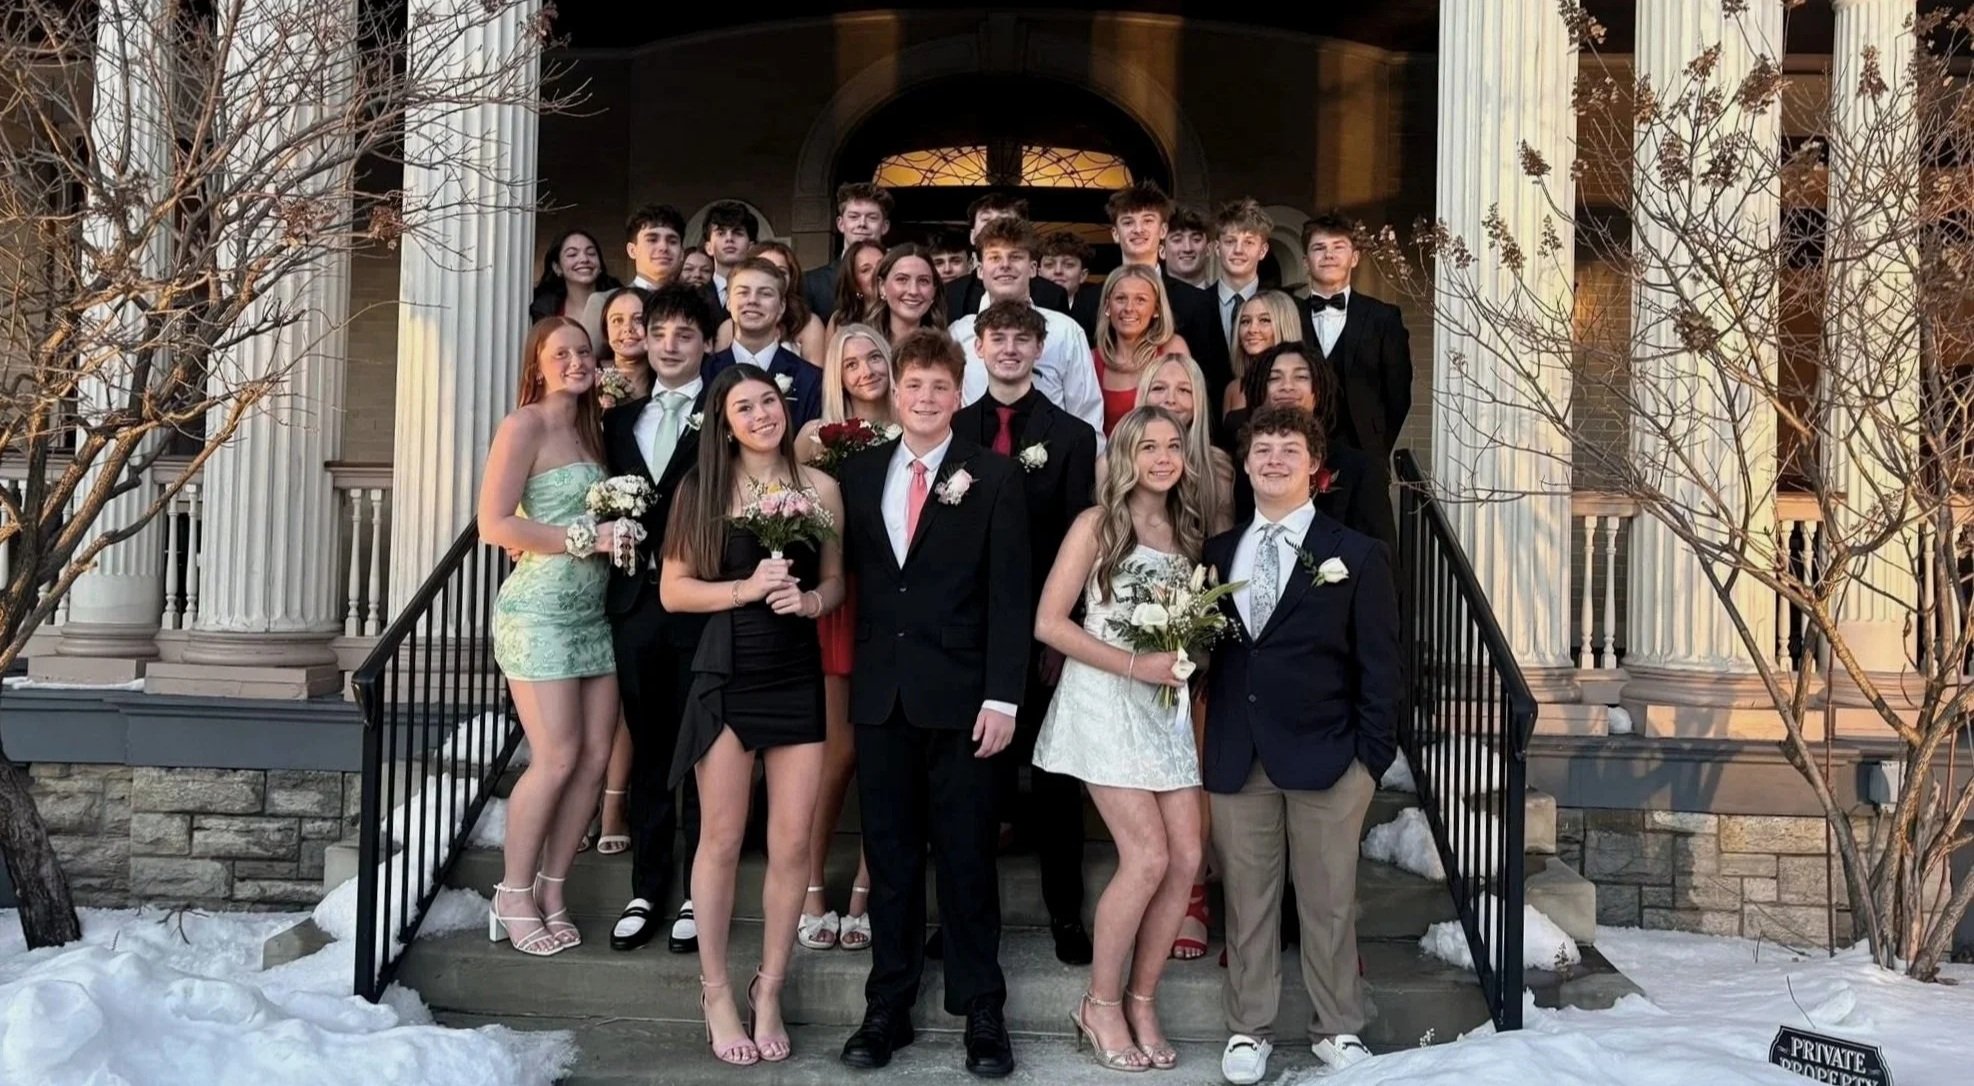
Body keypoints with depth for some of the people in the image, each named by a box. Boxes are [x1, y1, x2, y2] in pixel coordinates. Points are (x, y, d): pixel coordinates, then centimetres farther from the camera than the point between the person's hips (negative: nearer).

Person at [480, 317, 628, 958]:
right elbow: (494, 524, -13)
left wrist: (618, 535, 2)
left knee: (595, 757, 3)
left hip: (591, 610, 7)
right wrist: (584, 539, -14)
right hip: (539, 609, -7)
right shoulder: (524, 425, -6)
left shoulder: (588, 429, 18)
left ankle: (551, 893, 16)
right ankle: (513, 898, 6)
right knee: (557, 759, -9)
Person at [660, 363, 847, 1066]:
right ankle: (716, 993, 20)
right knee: (722, 841, 5)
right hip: (725, 677, -2)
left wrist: (808, 600, -10)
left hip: (797, 677, 2)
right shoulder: (701, 489, 0)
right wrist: (747, 589, -15)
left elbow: (835, 582, 12)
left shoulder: (820, 488, 5)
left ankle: (769, 990, 20)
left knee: (792, 843, 3)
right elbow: (673, 590, -2)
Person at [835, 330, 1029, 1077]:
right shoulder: (859, 473, 10)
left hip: (958, 694, -3)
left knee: (966, 857, 4)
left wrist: (1002, 696, -11)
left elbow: (1010, 595, -5)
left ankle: (981, 1012, 15)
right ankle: (888, 1006, 20)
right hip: (880, 693, 3)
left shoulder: (993, 478, -1)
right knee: (889, 855, 10)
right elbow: (852, 574, 11)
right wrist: (849, 673, 0)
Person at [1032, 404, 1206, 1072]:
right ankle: (1101, 1004, 7)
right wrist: (1135, 665, -15)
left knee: (1186, 859, -2)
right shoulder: (1097, 525, -3)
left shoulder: (1189, 530, 13)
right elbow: (1049, 623, -9)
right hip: (1107, 703, -6)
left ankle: (1141, 1002, 15)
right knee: (1148, 857, -12)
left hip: (1169, 707, 6)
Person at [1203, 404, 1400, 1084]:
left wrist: (1371, 756, -6)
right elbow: (1204, 651, 9)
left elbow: (1379, 667, 0)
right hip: (1235, 761, 3)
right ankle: (1248, 1030, 20)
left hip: (1325, 758, -2)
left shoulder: (1357, 556, 2)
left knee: (1329, 902, 6)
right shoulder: (1216, 553, 11)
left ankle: (1337, 1029, 20)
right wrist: (1205, 746, -2)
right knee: (1246, 900, 9)